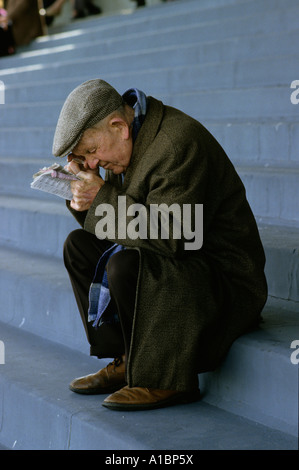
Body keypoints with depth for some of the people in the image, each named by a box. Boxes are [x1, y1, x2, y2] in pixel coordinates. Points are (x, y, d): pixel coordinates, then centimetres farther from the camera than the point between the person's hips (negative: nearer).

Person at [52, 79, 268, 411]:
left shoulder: (180, 143, -23)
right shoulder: (129, 145, 7)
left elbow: (169, 238, -29)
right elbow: (110, 229, 15)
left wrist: (102, 196, -23)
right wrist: (85, 206, -6)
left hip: (228, 282, -10)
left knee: (126, 264, -32)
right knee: (78, 245, 7)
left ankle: (168, 381, -14)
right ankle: (126, 362, 4)